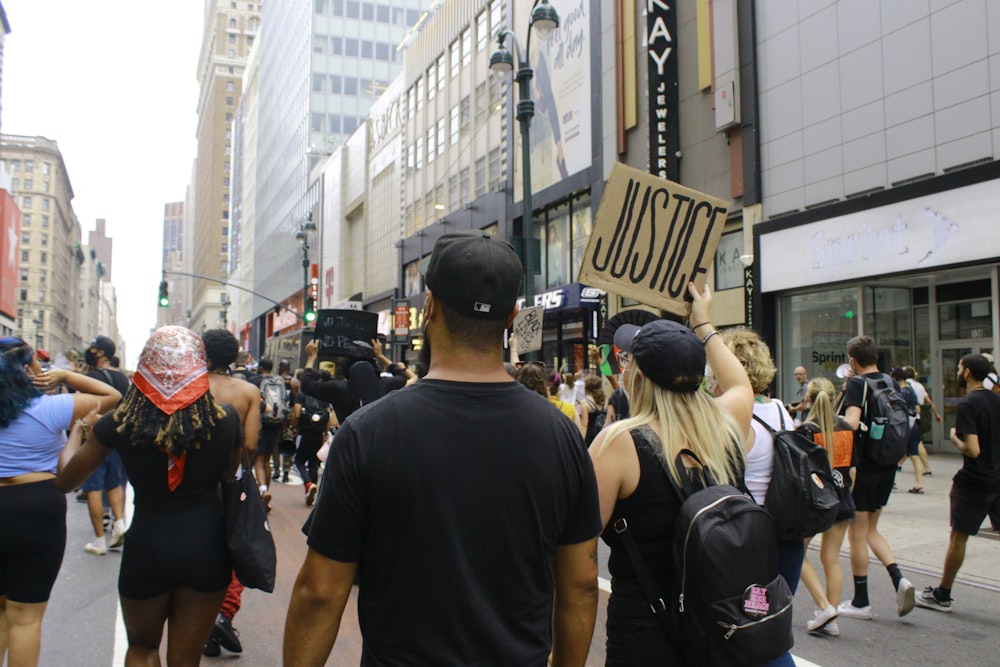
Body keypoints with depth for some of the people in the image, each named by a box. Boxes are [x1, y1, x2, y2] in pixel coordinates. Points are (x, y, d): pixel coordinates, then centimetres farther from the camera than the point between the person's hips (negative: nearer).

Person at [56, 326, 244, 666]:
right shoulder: (226, 418, -11)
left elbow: (65, 480, 5)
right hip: (207, 544, 1)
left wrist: (74, 434, 22)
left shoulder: (120, 423, -11)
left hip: (147, 546, 0)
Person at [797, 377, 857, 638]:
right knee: (832, 559, 10)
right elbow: (853, 468, 7)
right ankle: (831, 621, 12)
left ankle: (824, 606, -1)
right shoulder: (846, 428, 2)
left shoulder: (806, 429, -13)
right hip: (841, 499, 5)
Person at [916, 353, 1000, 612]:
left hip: (974, 482, -7)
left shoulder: (967, 404, -18)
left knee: (958, 537, 5)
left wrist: (955, 438, -7)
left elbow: (973, 450, -24)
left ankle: (942, 595, 18)